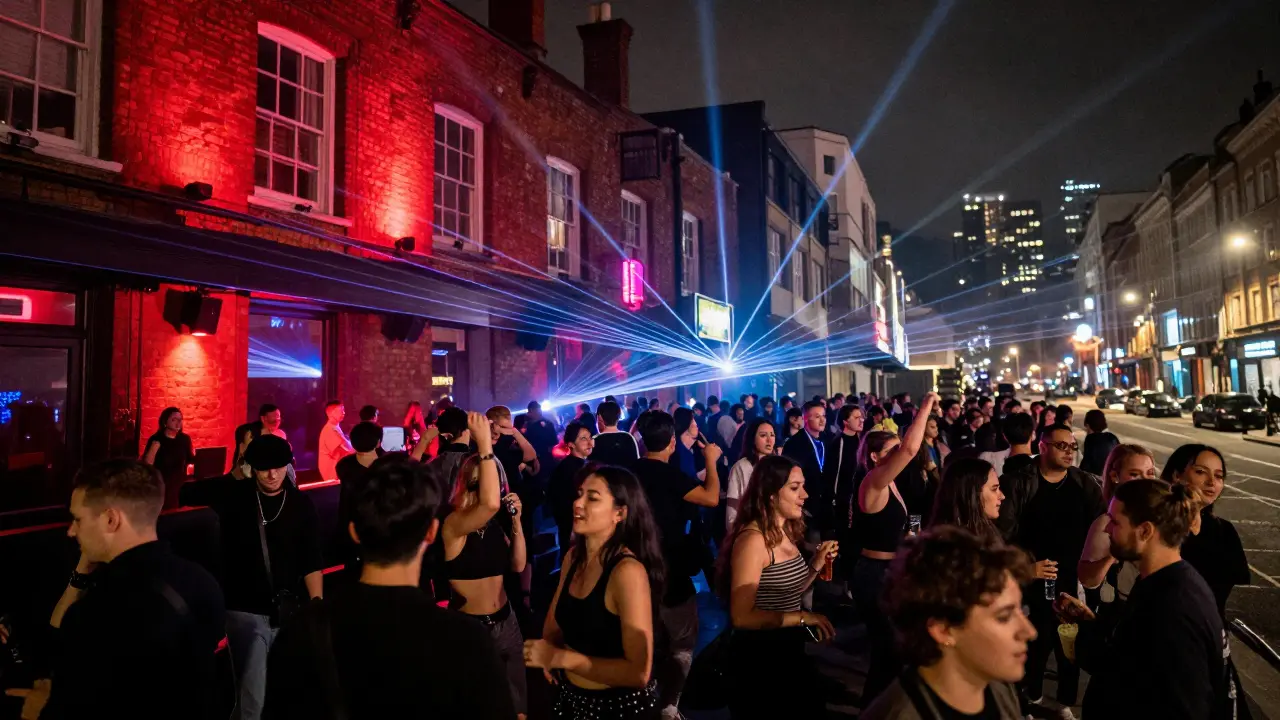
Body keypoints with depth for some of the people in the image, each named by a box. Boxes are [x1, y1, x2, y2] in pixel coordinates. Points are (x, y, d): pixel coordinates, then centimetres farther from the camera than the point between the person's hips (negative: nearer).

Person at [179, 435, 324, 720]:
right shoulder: (233, 493, -2)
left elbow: (312, 561, 1)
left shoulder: (301, 503, -1)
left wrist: (318, 606, -5)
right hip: (245, 611, -2)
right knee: (253, 694, -2)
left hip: (289, 610, 2)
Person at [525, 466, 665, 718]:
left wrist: (561, 658, -25)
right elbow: (554, 623, 12)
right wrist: (548, 655, -9)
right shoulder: (573, 557, -3)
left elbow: (639, 672, -27)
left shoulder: (628, 571, -25)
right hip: (570, 696, 6)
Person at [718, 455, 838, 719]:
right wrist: (802, 618, -25)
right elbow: (741, 616, -26)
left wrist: (816, 565, -2)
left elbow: (788, 593, 10)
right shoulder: (753, 539, -23)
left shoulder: (787, 532, 4)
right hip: (759, 658, -8)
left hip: (789, 651, 9)